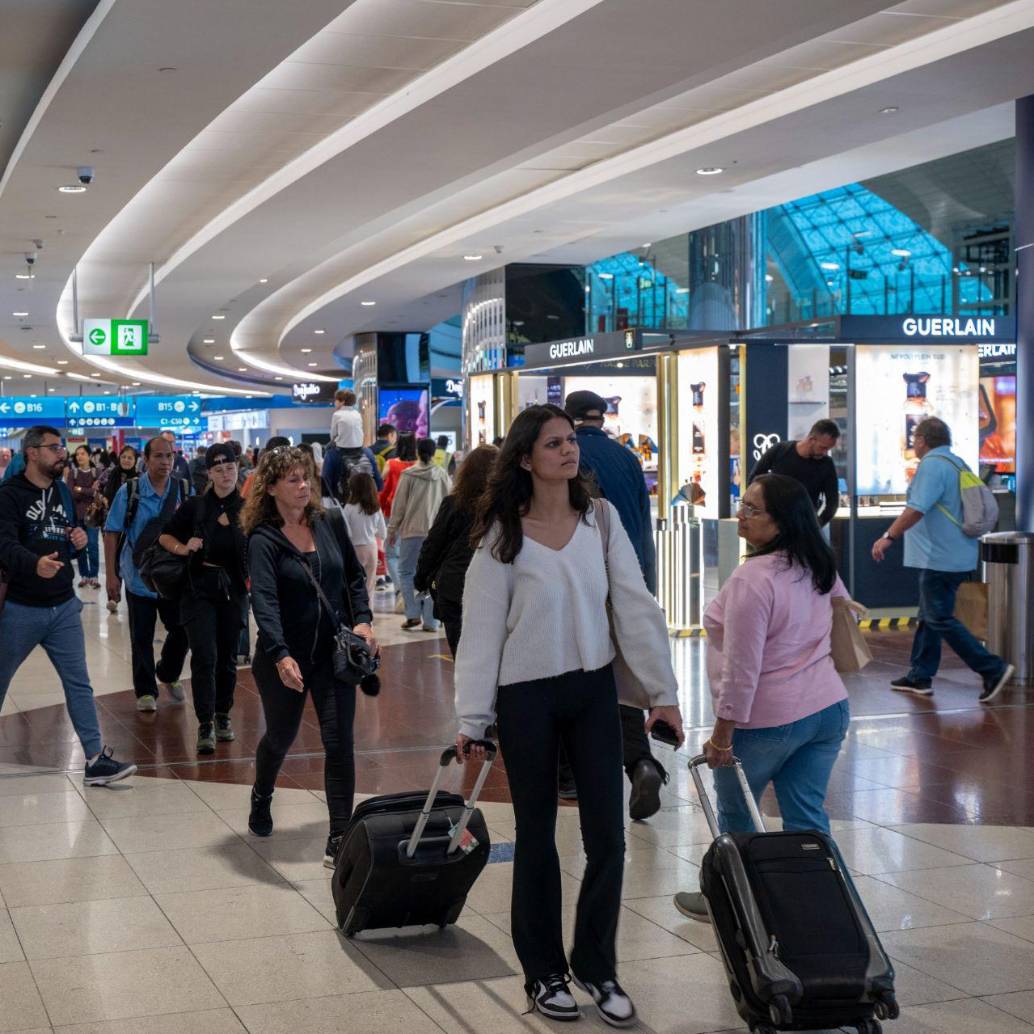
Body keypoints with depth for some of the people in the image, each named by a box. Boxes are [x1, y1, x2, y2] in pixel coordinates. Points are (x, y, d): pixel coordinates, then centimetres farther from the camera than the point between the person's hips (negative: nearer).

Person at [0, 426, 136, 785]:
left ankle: (96, 759, 4)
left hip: (64, 606, 5)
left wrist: (79, 541, -1)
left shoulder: (63, 492, 10)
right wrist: (35, 563, -45)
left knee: (79, 684, 2)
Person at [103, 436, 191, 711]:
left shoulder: (185, 491, -3)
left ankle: (168, 675, 35)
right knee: (142, 637, 6)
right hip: (140, 578, -2)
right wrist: (111, 575, -8)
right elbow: (112, 533, -5)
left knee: (182, 631, 8)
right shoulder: (130, 492, -9)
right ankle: (146, 691, 21)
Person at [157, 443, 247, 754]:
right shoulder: (195, 506, 0)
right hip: (199, 590, -1)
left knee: (227, 658, 11)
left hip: (233, 591, 1)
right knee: (204, 657, -11)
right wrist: (183, 548, -8)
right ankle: (205, 725, -8)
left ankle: (222, 716, 28)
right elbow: (165, 536, 9)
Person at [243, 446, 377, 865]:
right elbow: (263, 600, -27)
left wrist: (363, 619, -3)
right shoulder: (263, 540, -14)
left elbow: (355, 574, 12)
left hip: (333, 653, 2)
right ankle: (261, 796, 50)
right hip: (285, 656, -2)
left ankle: (339, 840, -2)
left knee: (339, 743, -6)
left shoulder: (330, 523, -1)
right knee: (280, 736, 18)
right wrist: (280, 656, -40)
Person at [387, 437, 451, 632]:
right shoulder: (442, 475, 2)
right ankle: (431, 621, 5)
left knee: (406, 572, 11)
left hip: (412, 530, -2)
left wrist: (392, 530, 8)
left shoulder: (408, 475, -4)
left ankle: (413, 613, -1)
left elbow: (398, 505, -1)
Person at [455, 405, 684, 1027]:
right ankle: (544, 972, 23)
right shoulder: (503, 532, -8)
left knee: (608, 836, 4)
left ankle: (597, 966, 21)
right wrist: (472, 720, -8)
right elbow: (481, 630, -7)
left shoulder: (600, 517, 0)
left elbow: (636, 607, 0)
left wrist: (665, 691, -2)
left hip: (595, 689, 3)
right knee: (538, 837, 8)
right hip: (527, 696, -3)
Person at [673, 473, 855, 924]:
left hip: (767, 719, -7)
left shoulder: (753, 578, -22)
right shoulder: (819, 567, 4)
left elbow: (741, 668, -22)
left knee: (734, 815, 14)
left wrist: (722, 734, -16)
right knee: (808, 818, 11)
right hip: (829, 707, 7)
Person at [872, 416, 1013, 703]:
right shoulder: (957, 463, 15)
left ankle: (993, 670, -8)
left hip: (940, 559, -10)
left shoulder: (932, 465, -16)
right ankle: (920, 677, 22)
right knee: (930, 617, 16)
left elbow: (917, 509, -25)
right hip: (958, 557, 10)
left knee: (941, 620, -5)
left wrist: (889, 537, -20)